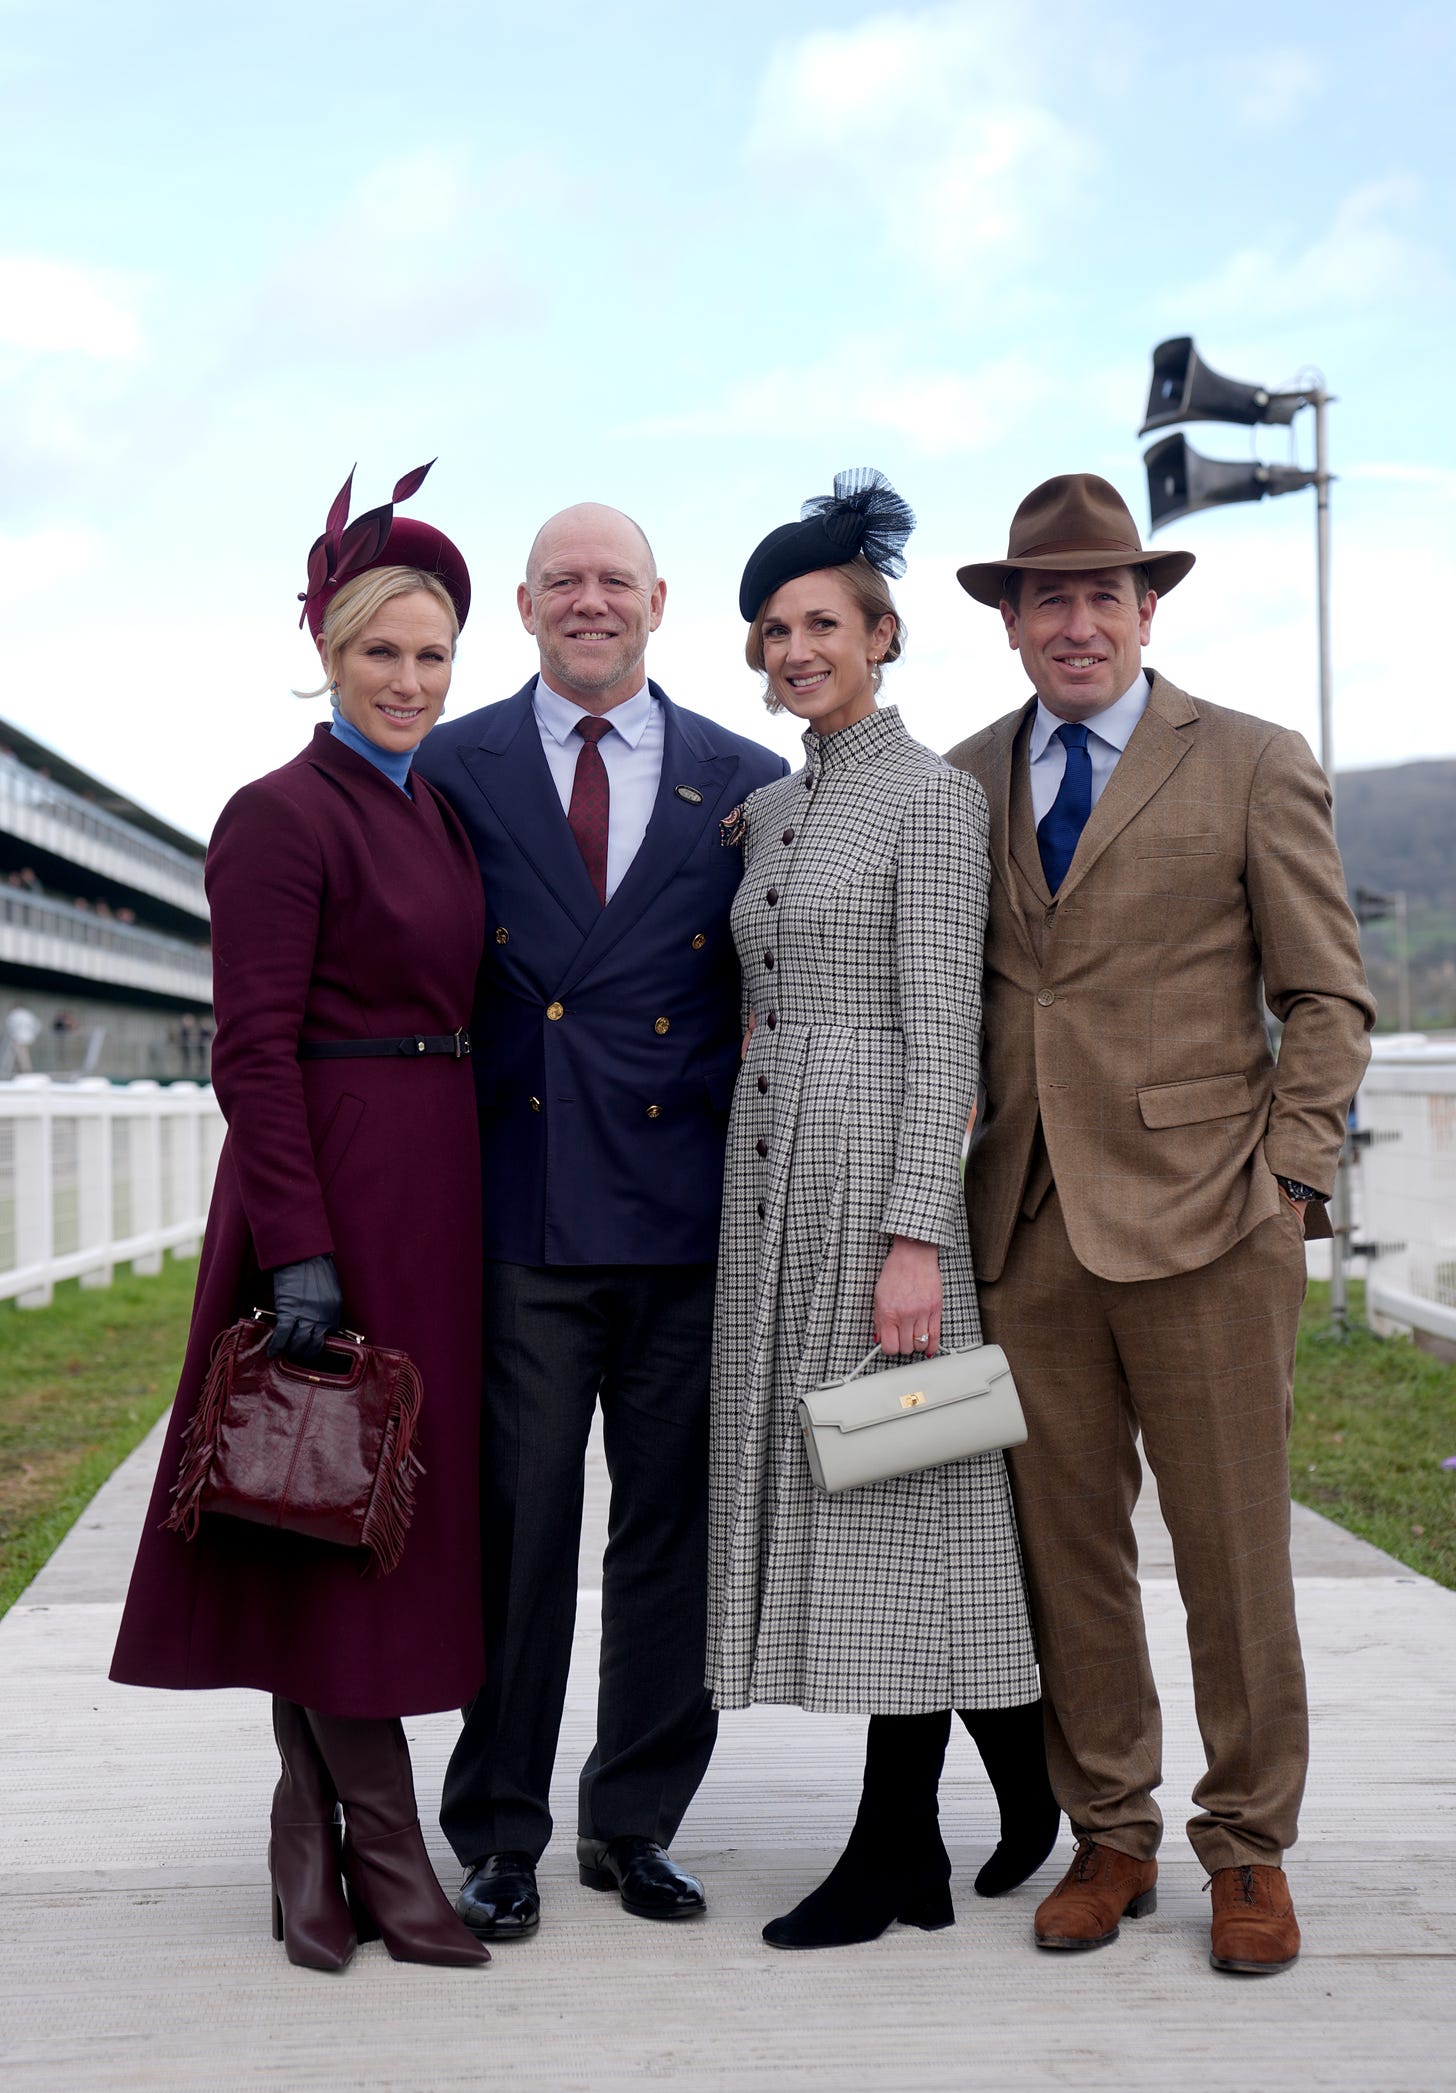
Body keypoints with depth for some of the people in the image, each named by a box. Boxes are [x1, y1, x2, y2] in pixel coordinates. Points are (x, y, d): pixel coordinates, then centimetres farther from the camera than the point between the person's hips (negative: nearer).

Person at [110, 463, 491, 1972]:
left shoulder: (435, 809, 15)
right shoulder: (282, 815, -9)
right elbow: (254, 1050, -15)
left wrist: (473, 1200, 14)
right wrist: (297, 1253, -20)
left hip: (438, 1189, 8)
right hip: (335, 1183, -8)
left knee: (398, 1499, 11)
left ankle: (315, 1835, 22)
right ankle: (384, 1849, 9)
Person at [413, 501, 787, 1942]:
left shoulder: (745, 782, 9)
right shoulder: (454, 769, 7)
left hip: (688, 1210, 2)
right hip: (519, 1212, -1)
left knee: (673, 1529, 8)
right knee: (514, 1525, 2)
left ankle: (635, 1824, 23)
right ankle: (499, 1834, 16)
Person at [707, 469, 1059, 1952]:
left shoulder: (932, 796, -7)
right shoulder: (769, 811, 16)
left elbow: (940, 1031, -13)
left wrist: (914, 1235, -19)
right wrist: (752, 1184, 15)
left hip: (880, 1168, -8)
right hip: (773, 1174, 8)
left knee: (896, 1494, -1)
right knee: (828, 1490, 10)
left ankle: (893, 1848, 9)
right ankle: (1021, 1767, 24)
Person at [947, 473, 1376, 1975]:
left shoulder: (1253, 767, 3)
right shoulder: (964, 783, 12)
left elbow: (1326, 999, 4)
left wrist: (1289, 1182, -5)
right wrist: (948, 1183, 5)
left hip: (1201, 1219, -3)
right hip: (1027, 1224, 3)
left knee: (1232, 1549, 2)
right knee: (1066, 1545, 7)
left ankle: (1249, 1850, 17)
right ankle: (1108, 1835, 21)